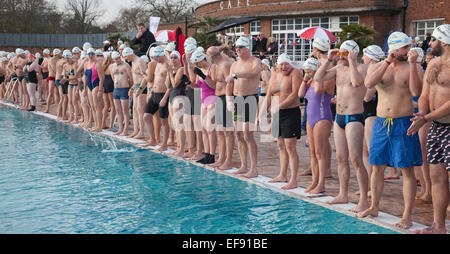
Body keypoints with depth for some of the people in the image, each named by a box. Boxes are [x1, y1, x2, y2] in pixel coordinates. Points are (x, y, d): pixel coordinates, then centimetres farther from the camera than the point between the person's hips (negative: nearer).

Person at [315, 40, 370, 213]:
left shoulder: (362, 68, -7)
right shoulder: (339, 68, 12)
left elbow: (356, 81, -29)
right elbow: (318, 78, 7)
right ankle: (343, 195, 23)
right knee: (341, 158, 12)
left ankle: (364, 200, -8)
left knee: (356, 159, -11)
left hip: (354, 118, -8)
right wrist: (329, 60, 1)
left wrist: (351, 62, -19)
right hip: (339, 117, 8)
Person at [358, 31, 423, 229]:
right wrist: (388, 62, -18)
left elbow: (416, 92, -16)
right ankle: (374, 207, 25)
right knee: (377, 167, 10)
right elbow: (369, 83, -15)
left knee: (407, 170, -3)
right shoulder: (376, 67, 7)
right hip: (381, 123, 3)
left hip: (403, 123, -3)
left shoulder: (410, 68, 1)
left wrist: (412, 65, -19)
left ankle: (407, 216, 2)